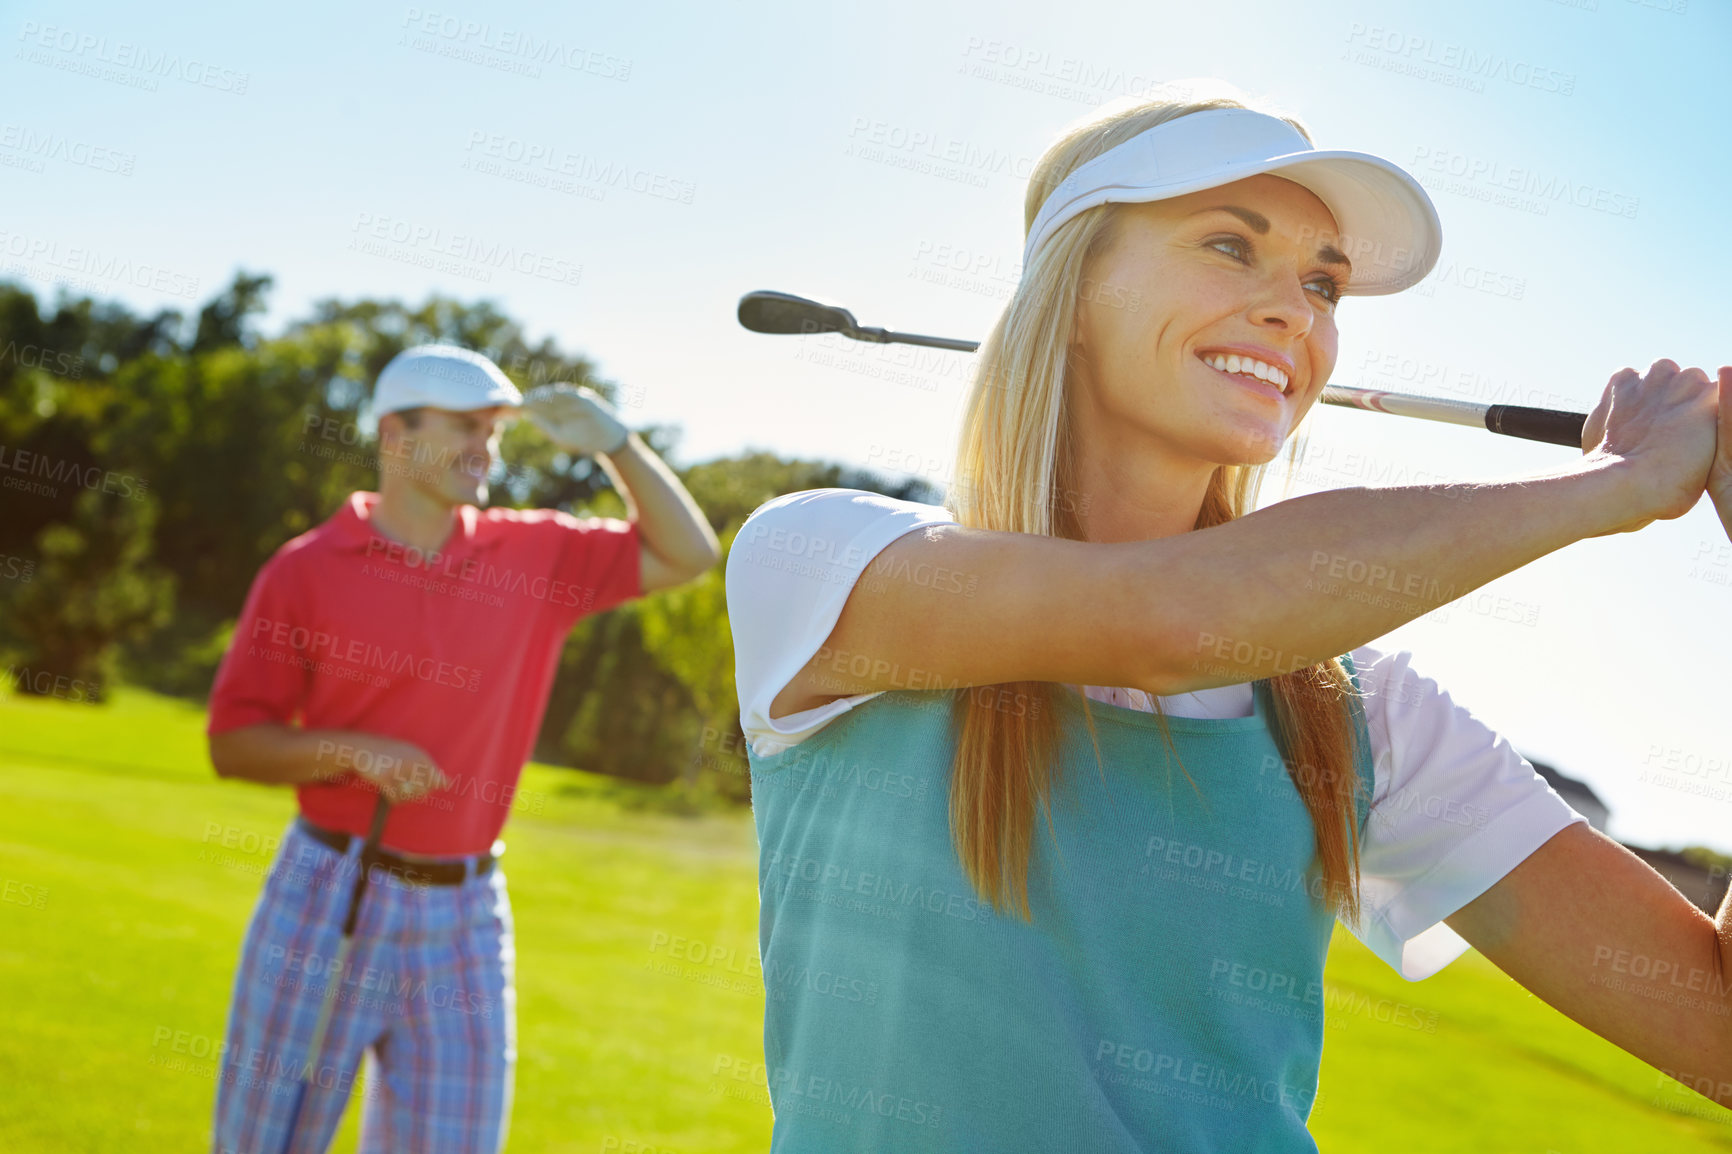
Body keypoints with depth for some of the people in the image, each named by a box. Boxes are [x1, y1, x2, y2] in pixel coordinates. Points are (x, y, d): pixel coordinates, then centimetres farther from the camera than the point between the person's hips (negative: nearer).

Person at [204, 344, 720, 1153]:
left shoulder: (534, 555, 5)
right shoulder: (306, 569, -3)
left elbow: (687, 555, 6)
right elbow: (232, 743, -2)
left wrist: (614, 443, -3)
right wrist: (354, 751, -18)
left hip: (464, 913, 2)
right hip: (328, 894, -2)